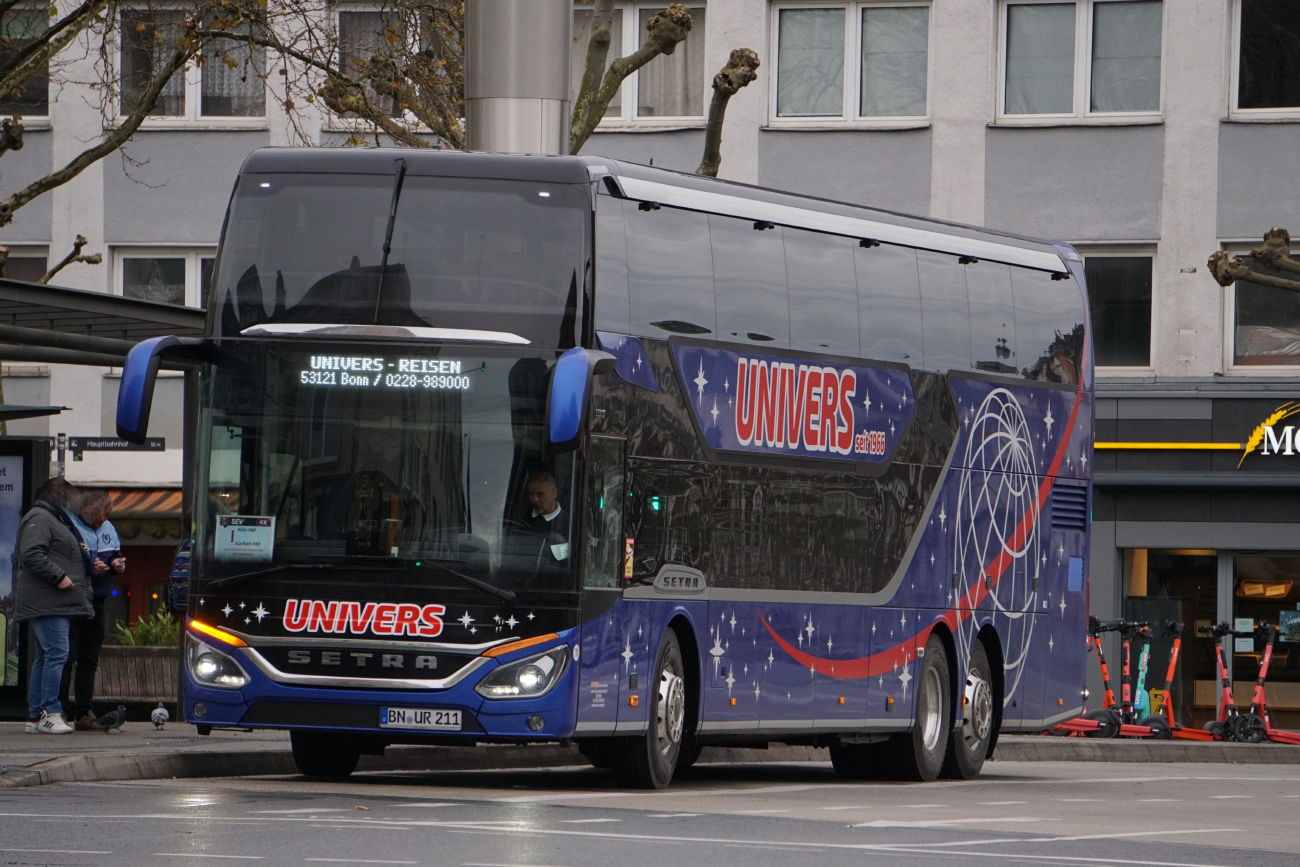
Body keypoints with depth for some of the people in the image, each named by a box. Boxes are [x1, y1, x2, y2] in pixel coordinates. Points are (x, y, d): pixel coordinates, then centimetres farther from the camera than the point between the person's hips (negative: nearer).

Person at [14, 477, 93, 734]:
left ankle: (36, 715, 8)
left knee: (44, 658, 8)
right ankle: (50, 712, -18)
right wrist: (58, 577, -20)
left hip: (59, 604, 11)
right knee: (57, 653, -16)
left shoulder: (55, 520, 27)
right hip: (46, 604, -11)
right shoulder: (39, 519, -6)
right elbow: (31, 554, -19)